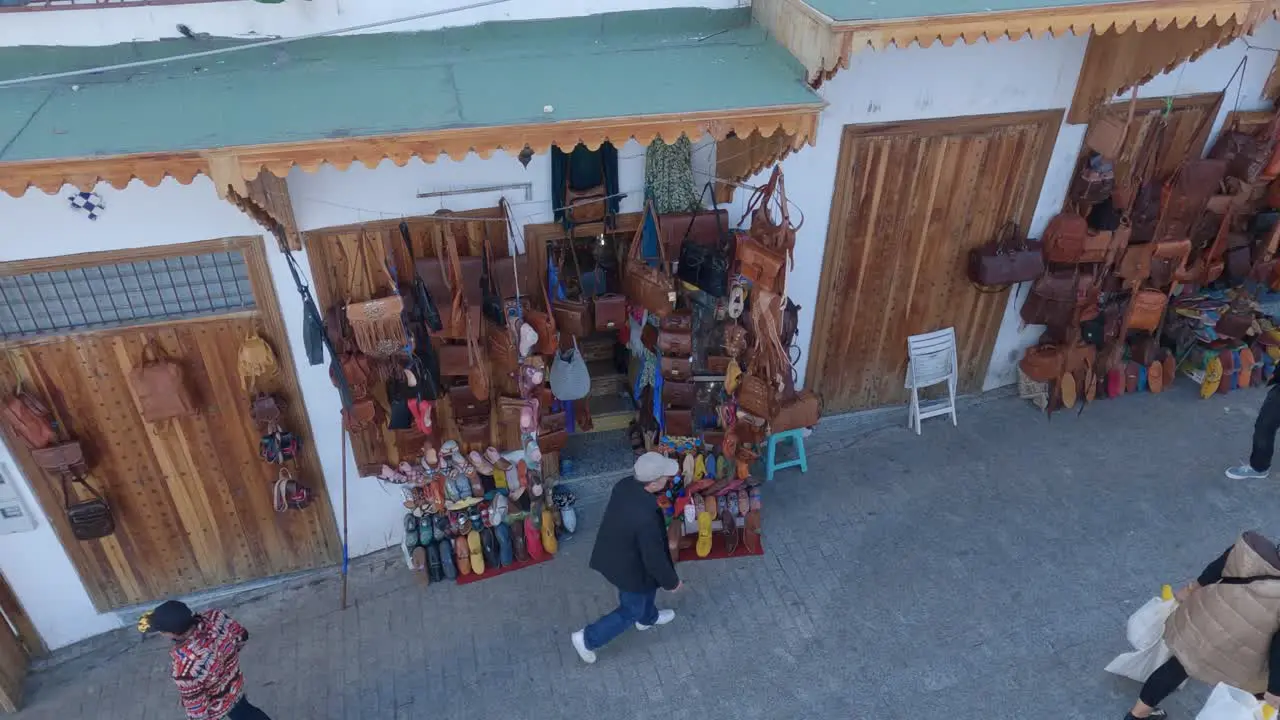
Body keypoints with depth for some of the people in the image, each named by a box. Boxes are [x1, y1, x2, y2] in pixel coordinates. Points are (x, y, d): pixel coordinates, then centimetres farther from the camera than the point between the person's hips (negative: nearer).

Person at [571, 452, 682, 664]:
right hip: (628, 568, -8)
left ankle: (648, 618, 63)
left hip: (611, 554, 8)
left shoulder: (624, 485, -19)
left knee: (647, 588, 35)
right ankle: (587, 639, 31)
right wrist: (671, 582, -10)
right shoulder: (646, 518, -41)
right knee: (630, 611, 20)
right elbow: (654, 558, -26)